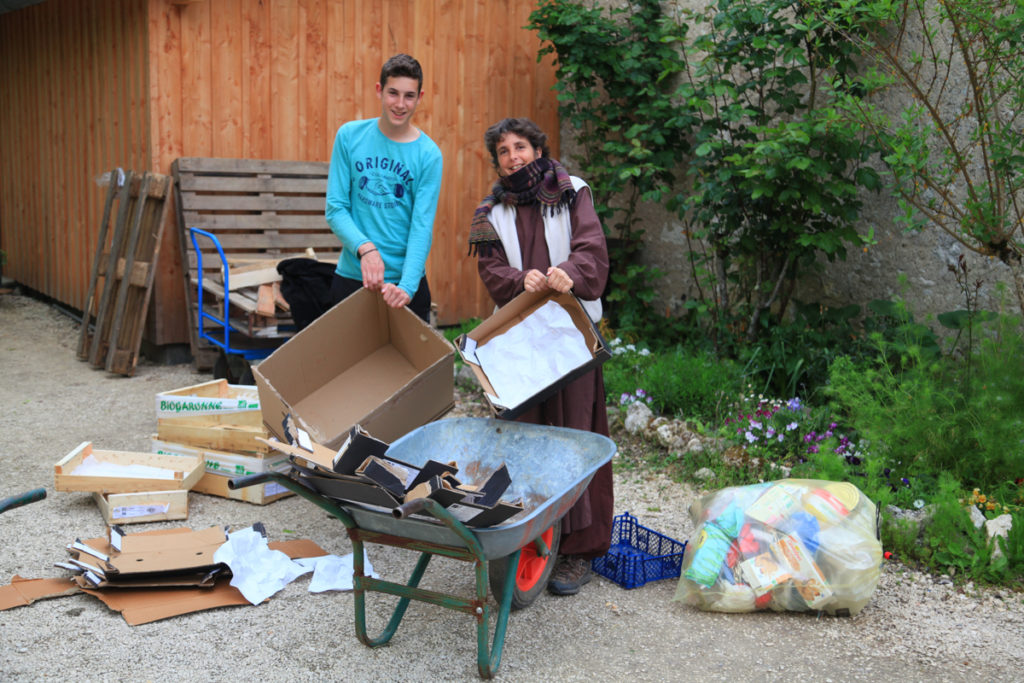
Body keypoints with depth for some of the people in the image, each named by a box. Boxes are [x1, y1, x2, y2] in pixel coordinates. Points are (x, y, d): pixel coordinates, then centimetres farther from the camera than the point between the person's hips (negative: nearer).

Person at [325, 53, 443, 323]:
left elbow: (422, 226, -12)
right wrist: (365, 247, -22)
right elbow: (335, 208, -3)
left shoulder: (429, 154, -6)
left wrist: (407, 286, -26)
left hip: (405, 281, -1)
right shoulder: (350, 136, -1)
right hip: (351, 277, 1)